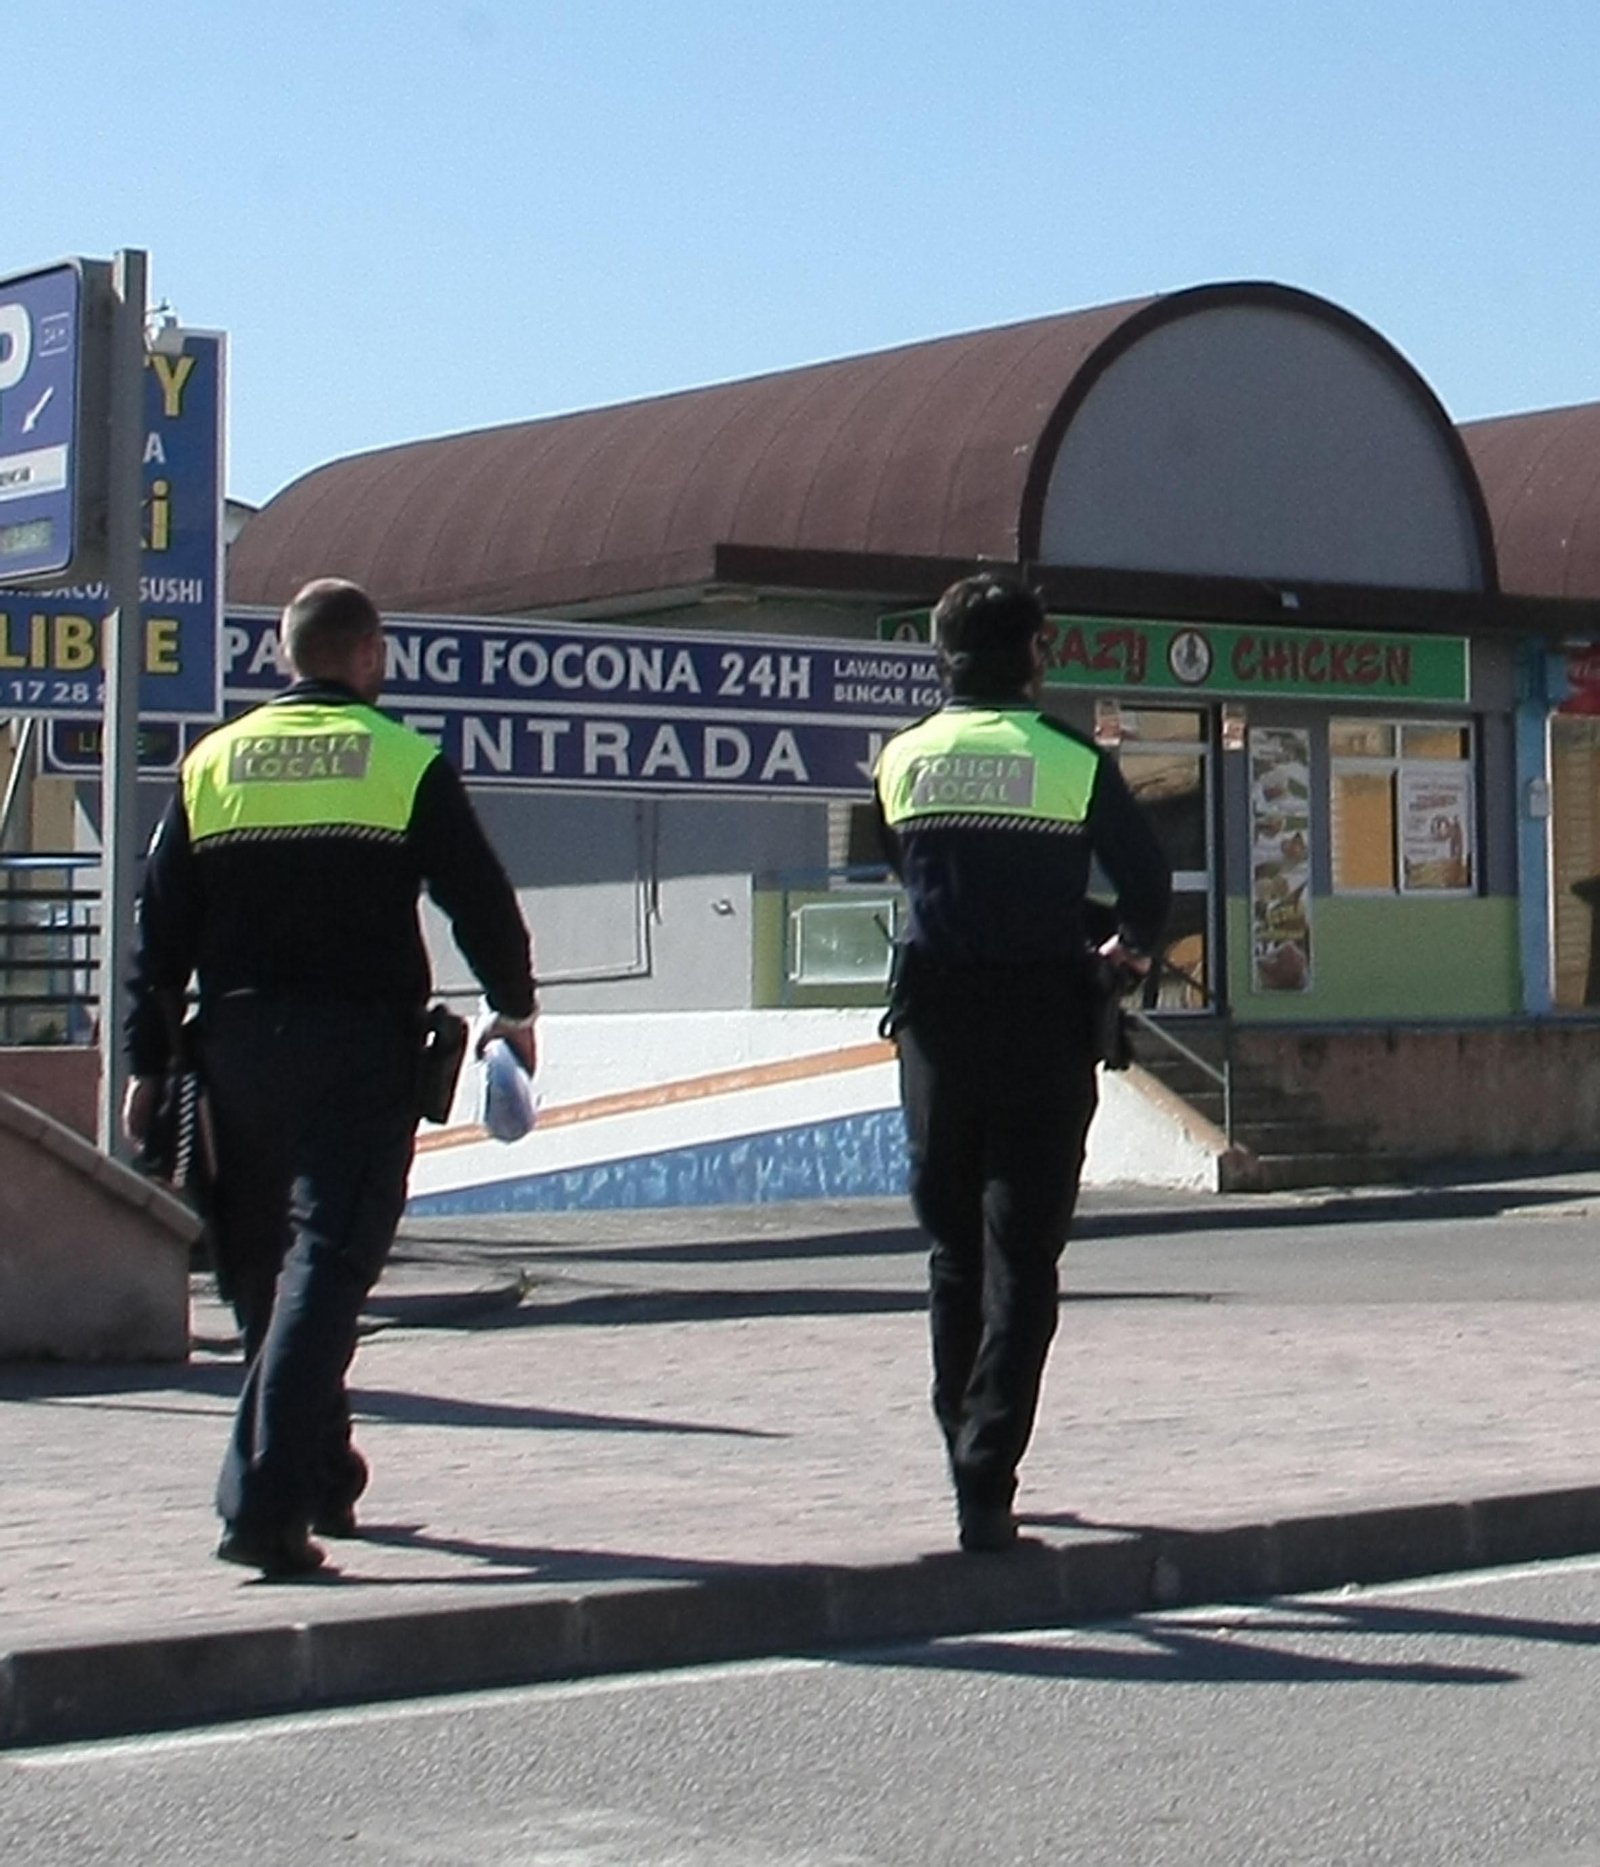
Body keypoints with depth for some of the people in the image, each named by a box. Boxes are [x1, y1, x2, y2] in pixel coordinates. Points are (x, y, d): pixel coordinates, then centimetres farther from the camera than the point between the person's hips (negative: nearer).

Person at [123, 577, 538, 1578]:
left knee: (261, 1271, 16)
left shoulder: (212, 762, 9)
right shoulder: (408, 763, -1)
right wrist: (514, 1008, 17)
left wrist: (148, 1064, 11)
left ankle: (323, 1477, 27)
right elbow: (481, 898, 1)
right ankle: (267, 1505, -18)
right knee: (324, 1267, -8)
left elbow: (161, 927, 7)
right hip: (359, 1046, -4)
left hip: (237, 1045, 4)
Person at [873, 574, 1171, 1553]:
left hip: (936, 1027, 3)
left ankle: (968, 1460, 25)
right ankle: (987, 1485, -8)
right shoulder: (1073, 761, -5)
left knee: (953, 1253, 17)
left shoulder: (902, 760, 4)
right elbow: (1148, 882, 0)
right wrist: (1131, 947, 24)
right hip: (1043, 1027, -3)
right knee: (1021, 1264, -1)